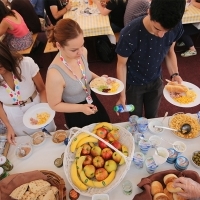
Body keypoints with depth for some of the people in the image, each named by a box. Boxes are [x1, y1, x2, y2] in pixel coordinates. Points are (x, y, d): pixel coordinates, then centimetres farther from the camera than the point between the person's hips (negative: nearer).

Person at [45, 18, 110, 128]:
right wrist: (81, 108, -30)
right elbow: (54, 105, -21)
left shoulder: (82, 52, -18)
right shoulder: (55, 74, -37)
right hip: (76, 116, -6)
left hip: (92, 101, 6)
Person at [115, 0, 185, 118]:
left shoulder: (176, 28, -21)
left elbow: (170, 52, -2)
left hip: (156, 81, 3)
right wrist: (122, 94, -15)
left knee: (152, 116, 23)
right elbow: (122, 64, -18)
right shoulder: (130, 34, -33)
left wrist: (174, 74, -17)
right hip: (134, 84, -3)